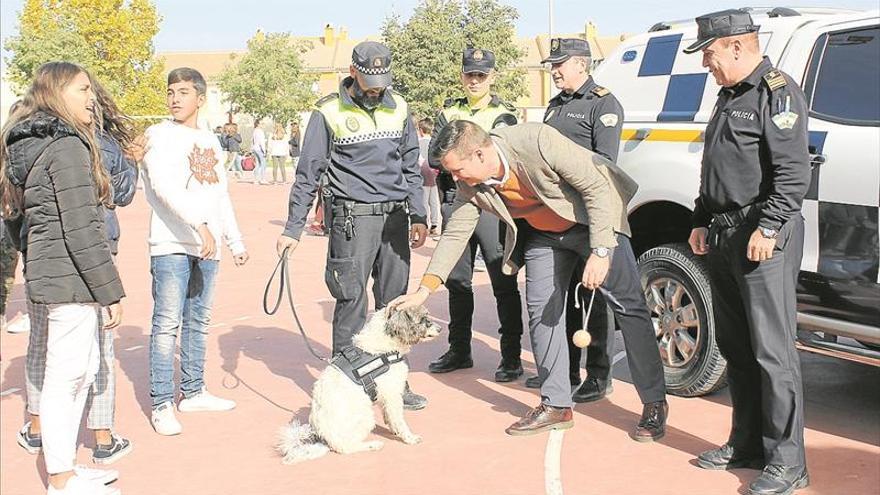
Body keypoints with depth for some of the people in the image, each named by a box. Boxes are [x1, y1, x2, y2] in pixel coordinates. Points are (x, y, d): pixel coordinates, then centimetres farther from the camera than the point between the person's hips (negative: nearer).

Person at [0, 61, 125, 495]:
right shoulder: (68, 146, -15)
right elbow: (81, 228, -19)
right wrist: (110, 291, -15)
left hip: (47, 270, 10)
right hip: (70, 278, -10)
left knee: (83, 369, 18)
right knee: (65, 377, -1)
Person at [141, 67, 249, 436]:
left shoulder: (210, 141, 17)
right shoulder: (159, 135, -3)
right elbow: (164, 187, -18)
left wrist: (236, 242, 18)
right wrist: (199, 223, -29)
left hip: (207, 245, 6)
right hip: (171, 244, -6)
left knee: (198, 322, 13)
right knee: (167, 325, -6)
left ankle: (193, 392, 23)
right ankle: (162, 404, -2)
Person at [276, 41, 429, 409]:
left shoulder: (398, 108, 12)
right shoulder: (329, 113, -2)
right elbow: (308, 175, 0)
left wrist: (418, 217, 13)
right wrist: (292, 230, -2)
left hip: (395, 216, 5)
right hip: (352, 218, -4)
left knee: (395, 301, 7)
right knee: (351, 303, -5)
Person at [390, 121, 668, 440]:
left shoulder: (537, 142, -33)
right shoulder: (471, 185, -15)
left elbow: (597, 187, -26)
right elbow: (455, 234, -4)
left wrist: (600, 251, -31)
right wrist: (425, 289, -11)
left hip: (594, 219, -5)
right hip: (543, 234, 6)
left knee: (629, 306, -6)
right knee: (542, 313, -1)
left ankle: (654, 405, 4)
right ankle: (555, 406, 9)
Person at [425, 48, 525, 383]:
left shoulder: (503, 115, 3)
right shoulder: (449, 113, 14)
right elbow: (434, 159, 3)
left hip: (490, 206, -4)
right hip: (455, 204, 5)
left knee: (503, 283, -4)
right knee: (457, 282, 12)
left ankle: (512, 356, 2)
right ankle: (459, 351, 24)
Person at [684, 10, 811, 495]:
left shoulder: (777, 93, -9)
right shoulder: (729, 96, 20)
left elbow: (794, 172, -18)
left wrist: (768, 227, -22)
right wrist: (701, 221, 21)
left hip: (763, 240, -10)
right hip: (723, 237, 10)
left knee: (772, 351, -7)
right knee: (736, 347, 13)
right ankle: (746, 445, 24)